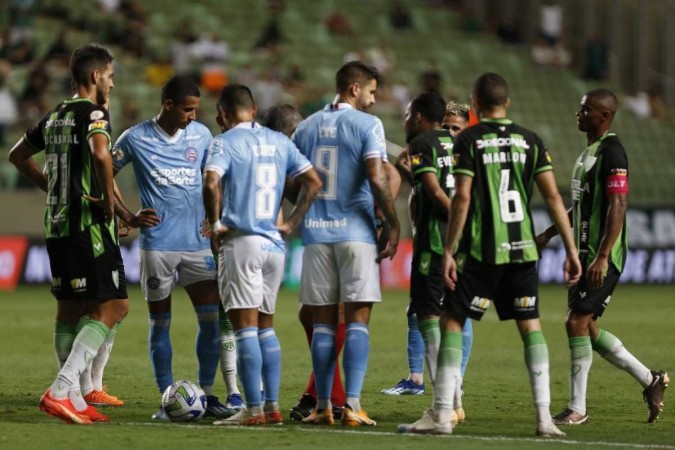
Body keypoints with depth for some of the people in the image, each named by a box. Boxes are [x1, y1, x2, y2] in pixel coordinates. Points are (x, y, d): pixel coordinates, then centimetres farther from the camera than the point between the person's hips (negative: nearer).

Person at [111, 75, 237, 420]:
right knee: (160, 322, 2)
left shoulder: (201, 135, 5)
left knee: (212, 316, -4)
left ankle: (207, 395, 5)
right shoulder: (136, 139, -5)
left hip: (198, 242, 3)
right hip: (157, 244, -3)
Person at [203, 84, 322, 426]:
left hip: (241, 243, -6)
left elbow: (211, 182, -23)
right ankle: (272, 406, 12)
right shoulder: (279, 141, 12)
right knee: (265, 327, 14)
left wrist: (215, 224, -11)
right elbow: (313, 182, 11)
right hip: (274, 244, 6)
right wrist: (291, 223, 12)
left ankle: (254, 410, -7)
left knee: (245, 327, -5)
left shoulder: (226, 141, -7)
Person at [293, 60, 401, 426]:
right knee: (357, 319, -2)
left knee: (322, 321, 7)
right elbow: (378, 180, -14)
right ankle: (352, 405, -10)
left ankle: (323, 407, 6)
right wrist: (393, 225, -6)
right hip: (355, 232, -4)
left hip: (316, 232, 4)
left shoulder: (307, 126, 12)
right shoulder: (367, 125, -4)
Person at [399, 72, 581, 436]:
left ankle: (442, 413, -1)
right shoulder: (529, 140, 6)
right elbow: (552, 196, 2)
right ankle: (544, 416, 1)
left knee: (452, 322, 4)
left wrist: (449, 251, -7)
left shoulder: (469, 140, -3)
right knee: (530, 326, 8)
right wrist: (570, 249, 5)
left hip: (480, 252, -3)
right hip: (522, 249, 3)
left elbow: (462, 198, -10)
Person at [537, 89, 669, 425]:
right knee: (587, 328, 10)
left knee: (577, 323, -11)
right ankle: (650, 380, 21)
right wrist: (549, 234, 23)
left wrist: (603, 256, -27)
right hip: (583, 252, 10)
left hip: (603, 257, -10)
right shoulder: (589, 150, 16)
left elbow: (618, 207, -21)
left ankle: (577, 408, -4)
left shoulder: (611, 152, -15)